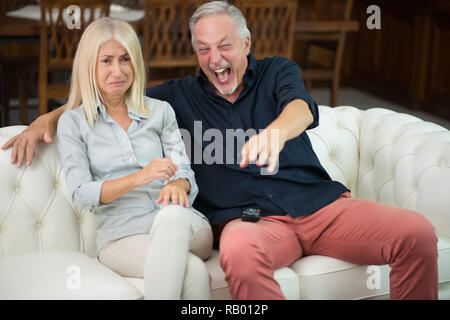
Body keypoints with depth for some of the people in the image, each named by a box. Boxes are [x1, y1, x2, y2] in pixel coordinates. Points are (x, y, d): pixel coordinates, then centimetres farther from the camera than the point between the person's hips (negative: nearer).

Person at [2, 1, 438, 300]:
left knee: (417, 233, -21)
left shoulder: (277, 72, 15)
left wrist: (275, 132, -35)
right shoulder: (182, 95, 17)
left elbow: (301, 108, -9)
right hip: (250, 217, -1)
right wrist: (48, 118, 5)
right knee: (239, 255, -41)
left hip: (320, 202, 2)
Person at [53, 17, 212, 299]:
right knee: (193, 271, -36)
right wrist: (139, 177, -18)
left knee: (172, 215, -38)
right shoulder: (73, 122, 8)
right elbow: (81, 194, -3)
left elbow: (185, 173, 11)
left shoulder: (160, 111, 15)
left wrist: (178, 185, -15)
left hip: (183, 226, 3)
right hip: (121, 236, -3)